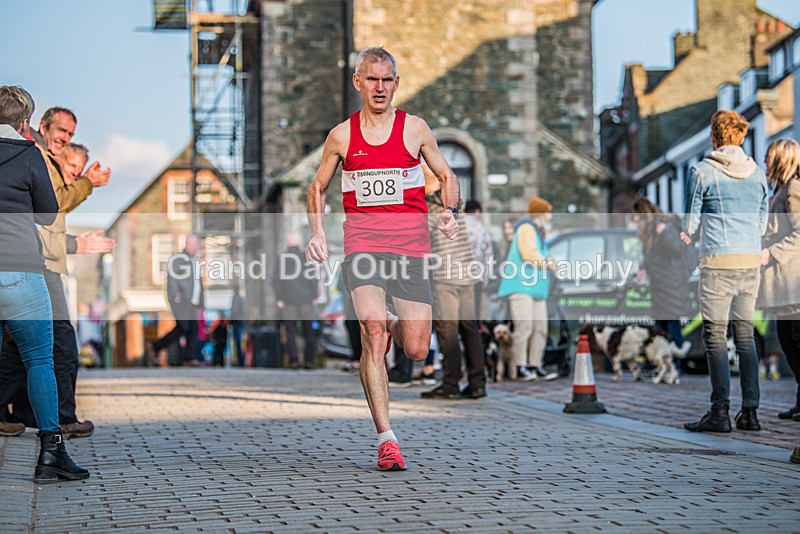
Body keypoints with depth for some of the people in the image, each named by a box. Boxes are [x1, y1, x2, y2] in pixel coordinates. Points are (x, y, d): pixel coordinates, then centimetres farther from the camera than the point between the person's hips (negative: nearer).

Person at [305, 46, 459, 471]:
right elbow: (318, 187, 19)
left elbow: (446, 175, 15)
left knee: (416, 351, -2)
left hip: (410, 244, 1)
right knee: (371, 333, -19)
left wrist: (450, 212, -4)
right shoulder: (341, 136, 8)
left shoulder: (415, 128, 6)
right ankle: (386, 438, -14)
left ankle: (395, 327, 38)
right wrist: (316, 232, 4)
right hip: (361, 242, -1)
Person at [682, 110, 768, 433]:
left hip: (718, 261, -5)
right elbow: (762, 222, 16)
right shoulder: (757, 174, 10)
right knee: (745, 334, 11)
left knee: (714, 335, -2)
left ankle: (720, 412, -6)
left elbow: (690, 222, -1)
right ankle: (750, 411, 9)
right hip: (751, 261, 5)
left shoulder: (702, 172, -4)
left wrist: (692, 236, 21)